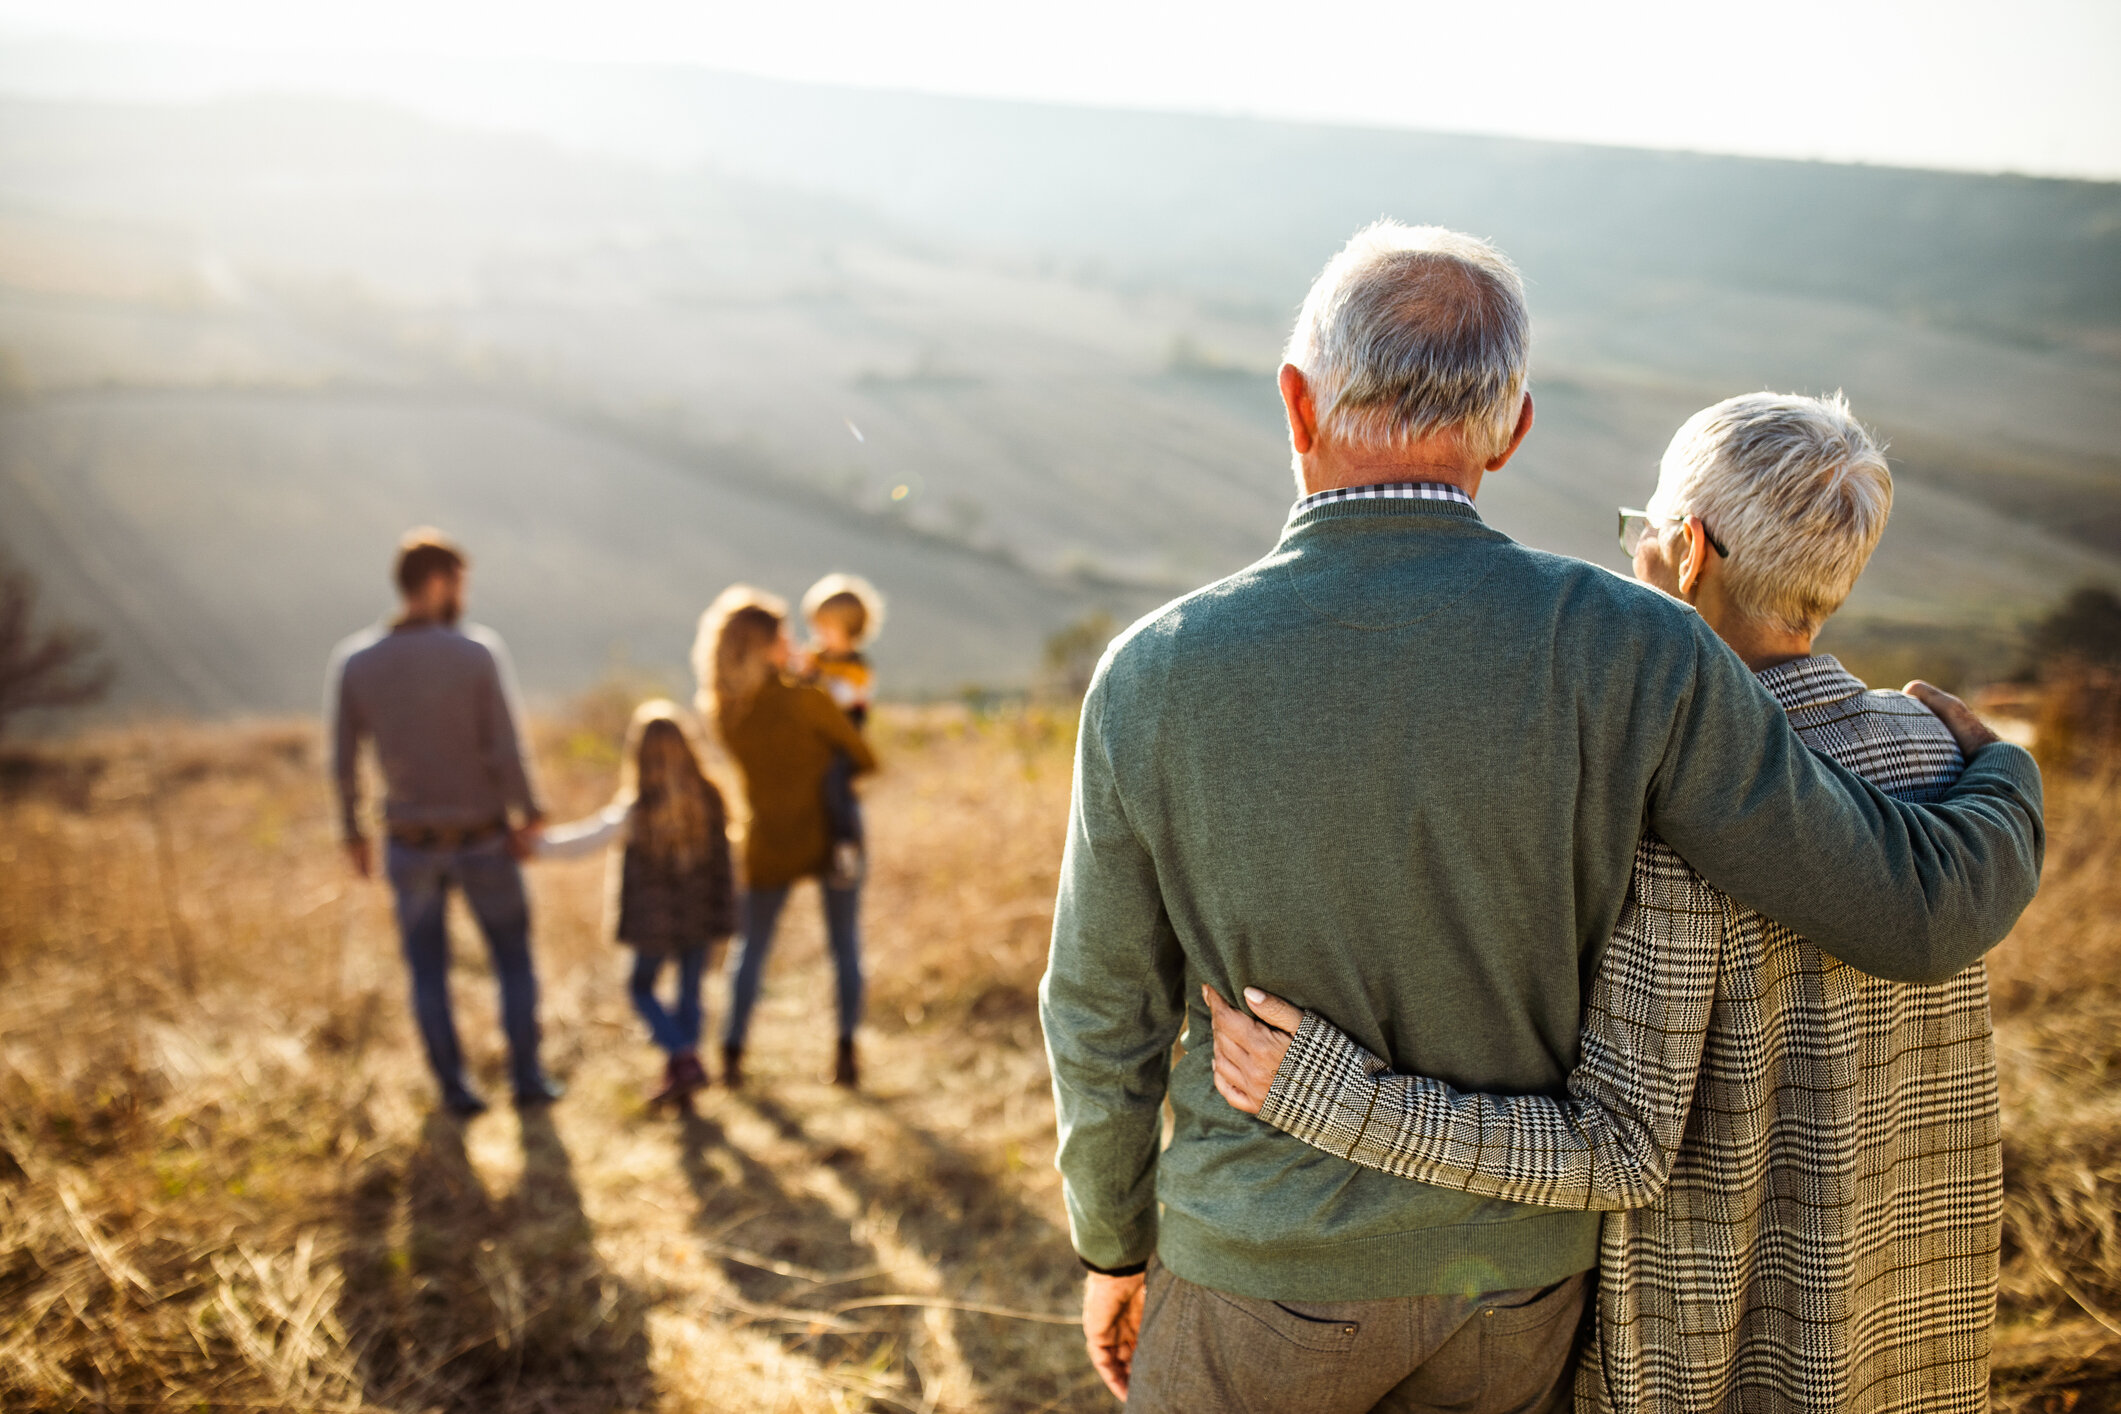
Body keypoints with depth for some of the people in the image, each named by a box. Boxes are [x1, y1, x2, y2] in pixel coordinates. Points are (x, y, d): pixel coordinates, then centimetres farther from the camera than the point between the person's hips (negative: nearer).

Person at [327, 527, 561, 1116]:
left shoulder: (353, 661, -9)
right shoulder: (479, 652, -18)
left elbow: (342, 762, -4)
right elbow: (506, 751, -19)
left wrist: (352, 832, 11)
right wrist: (530, 815, -5)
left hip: (410, 845, 2)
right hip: (483, 841, -2)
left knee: (428, 968, 17)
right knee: (513, 957, 17)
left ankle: (454, 1086, 21)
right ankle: (527, 1077, 21)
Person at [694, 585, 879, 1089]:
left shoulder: (723, 712, -6)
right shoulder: (806, 700, -19)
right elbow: (865, 760, -10)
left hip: (770, 845, 3)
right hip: (831, 837, -3)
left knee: (751, 946, 16)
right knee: (845, 945, 12)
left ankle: (732, 1053, 14)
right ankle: (846, 1053, 10)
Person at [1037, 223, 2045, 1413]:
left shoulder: (1155, 681, -21)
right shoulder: (1627, 655, -22)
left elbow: (1108, 1018, -10)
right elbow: (1918, 909, -16)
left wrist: (1112, 1246, 9)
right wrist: (2005, 782, 9)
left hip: (1273, 1264, -1)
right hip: (1507, 1269, 2)